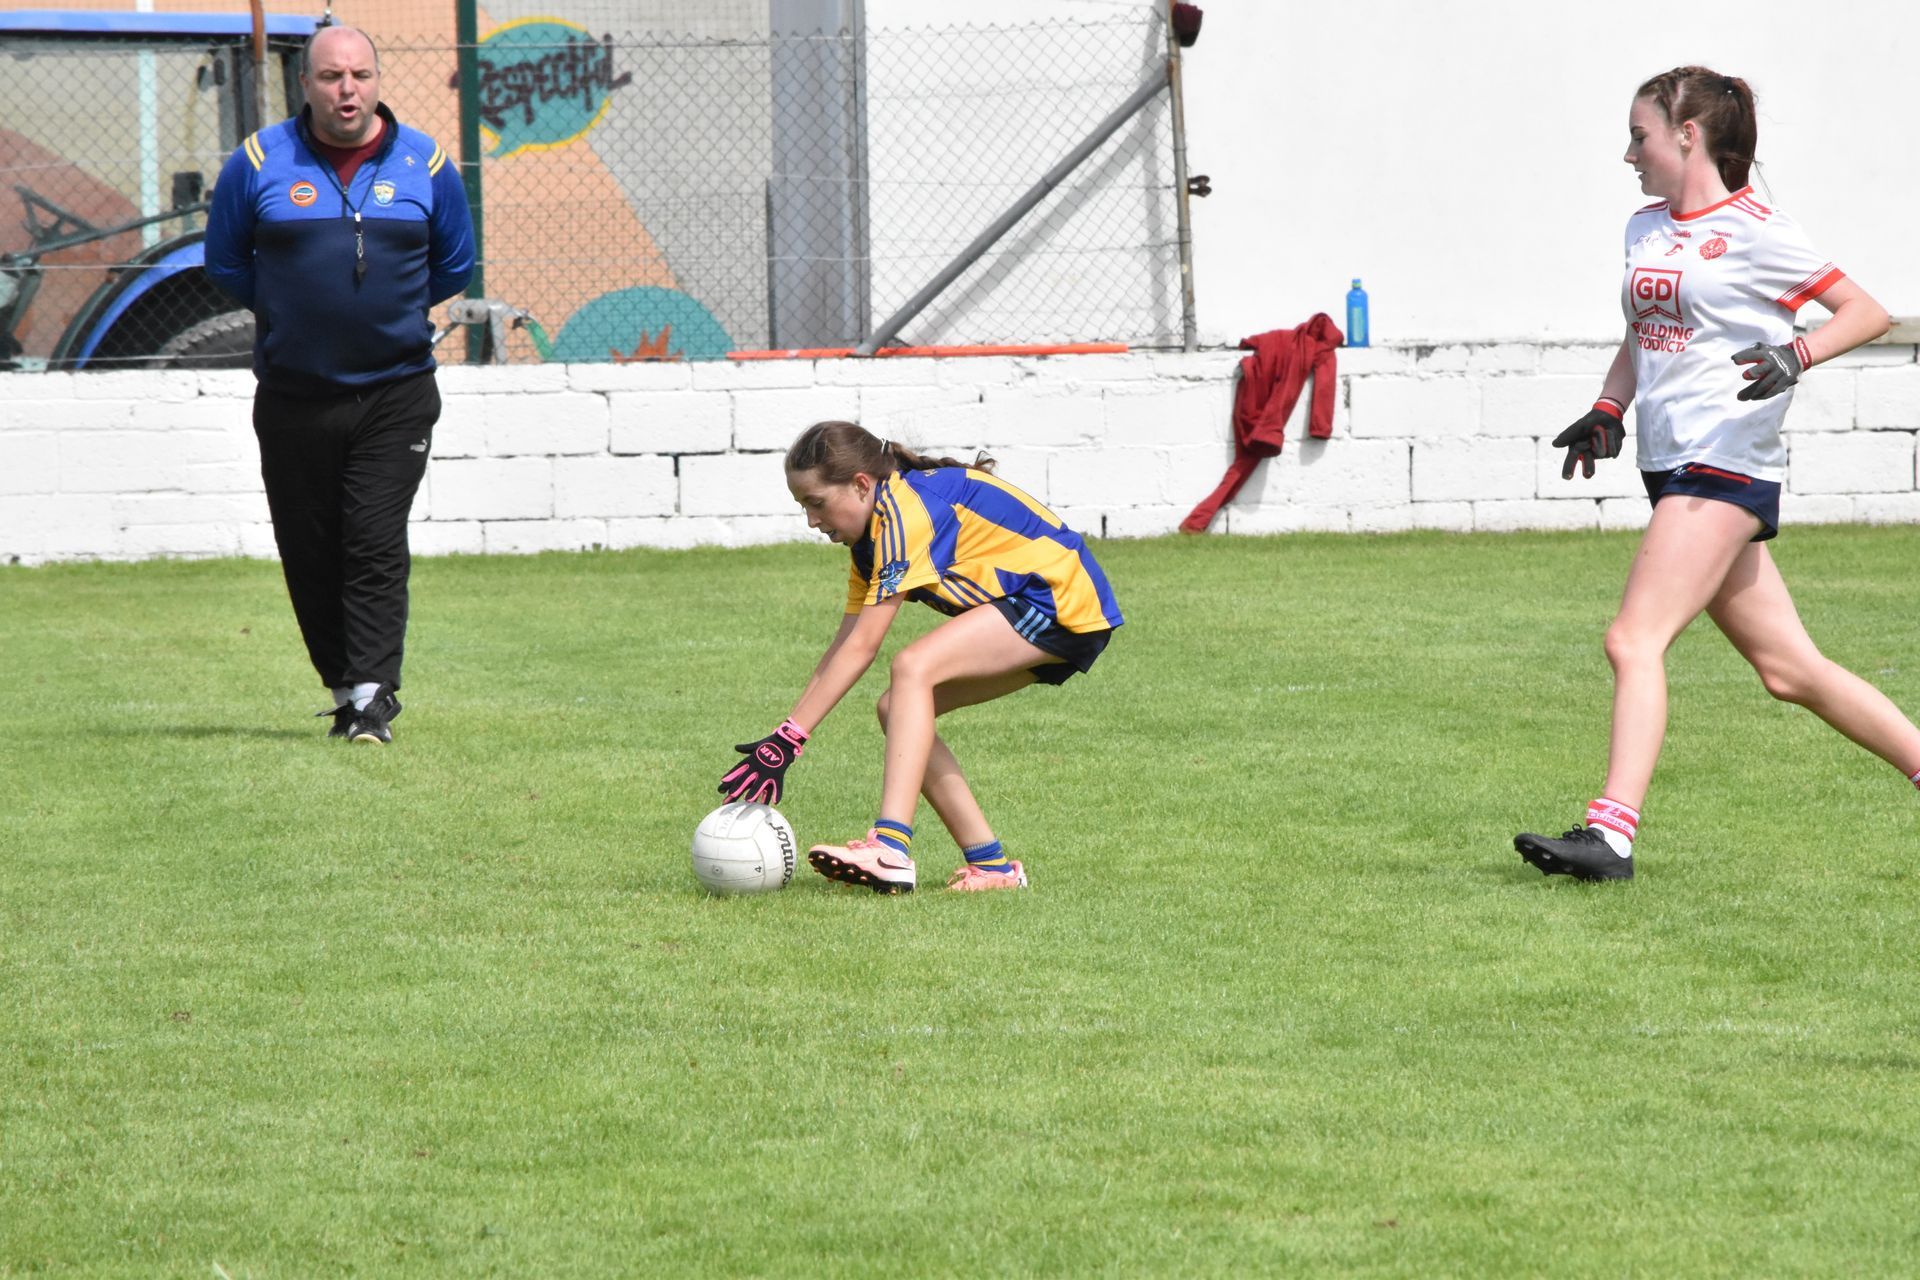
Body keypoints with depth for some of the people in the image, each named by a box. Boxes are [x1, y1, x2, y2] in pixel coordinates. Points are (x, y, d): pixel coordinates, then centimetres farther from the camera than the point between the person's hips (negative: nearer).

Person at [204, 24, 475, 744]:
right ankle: (345, 689, 18)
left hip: (396, 394, -1)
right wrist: (290, 314, 10)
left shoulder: (425, 165, 3)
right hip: (293, 397, 1)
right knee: (310, 557, 5)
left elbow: (454, 266, 16)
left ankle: (372, 697, -9)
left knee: (377, 549, -9)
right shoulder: (258, 163, 0)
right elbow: (225, 261, 11)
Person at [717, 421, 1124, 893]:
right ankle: (990, 863, 2)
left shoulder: (905, 513, -21)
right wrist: (782, 736, 1)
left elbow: (861, 648, -23)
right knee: (897, 708, 2)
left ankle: (891, 850, -35)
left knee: (913, 669, -25)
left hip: (1062, 602, -10)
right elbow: (844, 646, 8)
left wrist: (789, 738, -24)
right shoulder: (874, 527, 9)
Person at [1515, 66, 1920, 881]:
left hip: (1724, 462, -9)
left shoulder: (1752, 229, -6)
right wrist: (1607, 412, 13)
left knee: (1635, 639, -19)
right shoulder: (1646, 230, 16)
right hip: (1671, 466, 9)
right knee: (1788, 669, 9)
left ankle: (1612, 833, -25)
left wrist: (1796, 356, -22)